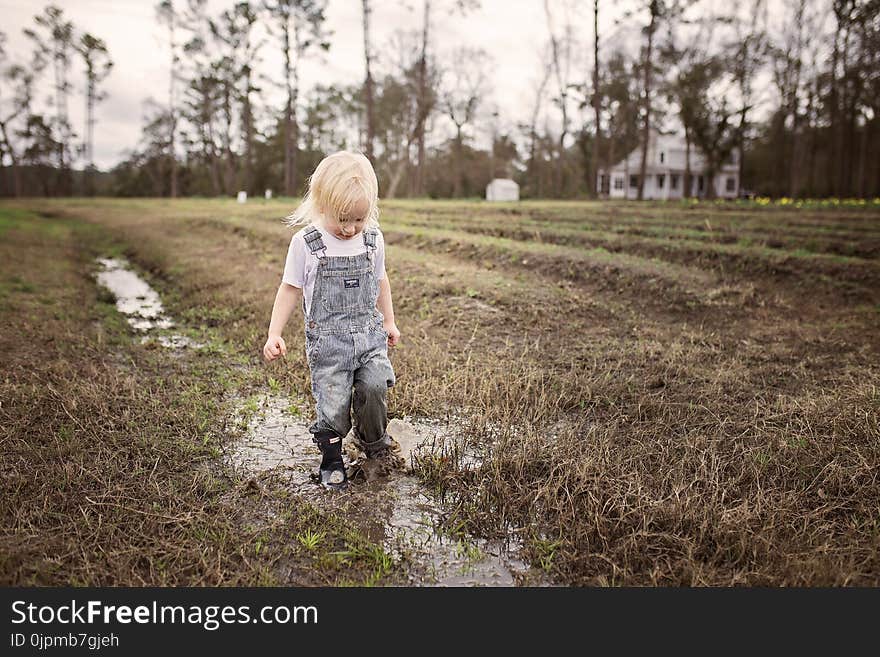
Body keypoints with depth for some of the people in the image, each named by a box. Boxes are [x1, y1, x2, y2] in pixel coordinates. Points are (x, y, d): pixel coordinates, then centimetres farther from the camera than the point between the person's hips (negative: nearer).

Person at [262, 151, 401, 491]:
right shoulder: (306, 243, -9)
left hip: (369, 334, 3)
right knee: (333, 402, -1)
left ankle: (373, 440, 25)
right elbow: (290, 288, -2)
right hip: (328, 339, -3)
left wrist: (389, 321, 23)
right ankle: (331, 460, 21)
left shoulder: (373, 239, 1)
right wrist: (274, 334, -7)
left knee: (376, 388, -5)